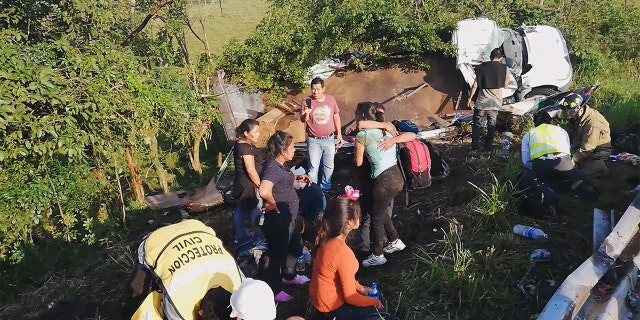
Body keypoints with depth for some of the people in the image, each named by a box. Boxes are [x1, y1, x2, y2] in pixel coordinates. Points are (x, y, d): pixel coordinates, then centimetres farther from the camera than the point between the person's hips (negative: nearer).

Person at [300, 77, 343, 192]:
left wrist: (339, 133, 8)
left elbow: (336, 116, 9)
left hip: (329, 139, 3)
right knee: (313, 168, 1)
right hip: (314, 141, -3)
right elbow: (302, 120, -7)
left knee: (329, 166, 16)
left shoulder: (331, 99, -2)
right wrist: (306, 114, -29)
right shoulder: (307, 101, -10)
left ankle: (326, 188, 33)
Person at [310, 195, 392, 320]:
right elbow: (350, 297, -23)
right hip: (332, 306, -9)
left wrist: (360, 288, 13)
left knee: (369, 295, 25)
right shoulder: (343, 253, -32)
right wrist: (375, 302, -7)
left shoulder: (327, 240, -8)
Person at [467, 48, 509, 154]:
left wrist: (470, 98, 5)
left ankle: (475, 148, 5)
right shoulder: (503, 68, -1)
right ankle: (488, 148, 13)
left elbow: (475, 85, -4)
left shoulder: (482, 67, -1)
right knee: (491, 125, 11)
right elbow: (505, 85, 9)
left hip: (482, 101, -1)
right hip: (496, 102, 1)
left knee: (477, 125, 9)